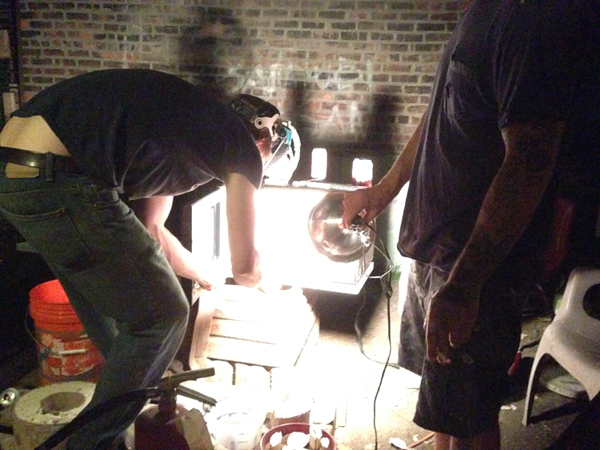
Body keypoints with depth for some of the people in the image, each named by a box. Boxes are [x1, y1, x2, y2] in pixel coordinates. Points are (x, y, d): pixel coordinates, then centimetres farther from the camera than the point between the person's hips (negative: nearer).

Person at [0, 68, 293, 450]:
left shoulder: (189, 125, 28)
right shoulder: (244, 147, 6)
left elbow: (151, 231, 33)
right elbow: (245, 266, 11)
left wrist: (209, 280, 44)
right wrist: (267, 284, 35)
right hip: (58, 179, -10)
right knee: (162, 317, 6)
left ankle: (145, 394, 47)